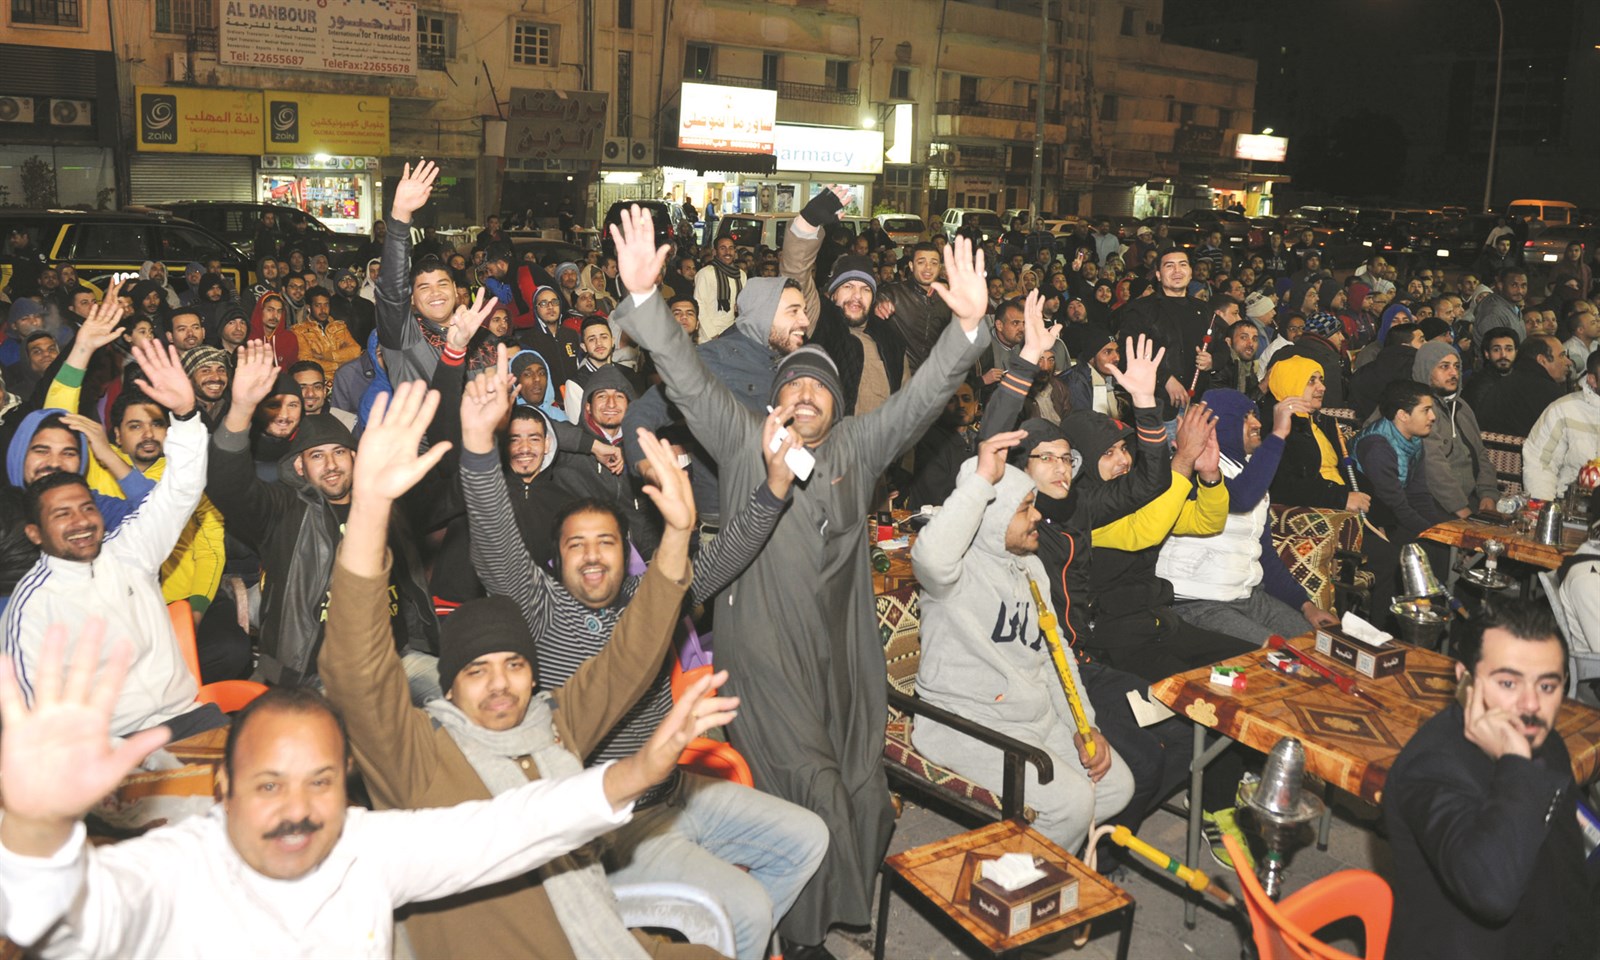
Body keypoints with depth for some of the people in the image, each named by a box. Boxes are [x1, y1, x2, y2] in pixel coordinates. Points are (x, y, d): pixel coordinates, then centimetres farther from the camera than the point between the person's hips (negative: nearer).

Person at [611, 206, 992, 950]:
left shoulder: (857, 447, 9)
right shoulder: (743, 440, 4)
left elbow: (921, 397, 0)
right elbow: (687, 377, -5)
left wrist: (968, 326, -14)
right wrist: (643, 297, -17)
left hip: (844, 650, 3)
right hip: (764, 651, -3)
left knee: (858, 790, 8)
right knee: (806, 789, -6)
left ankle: (849, 910, 30)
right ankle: (802, 928, 13)